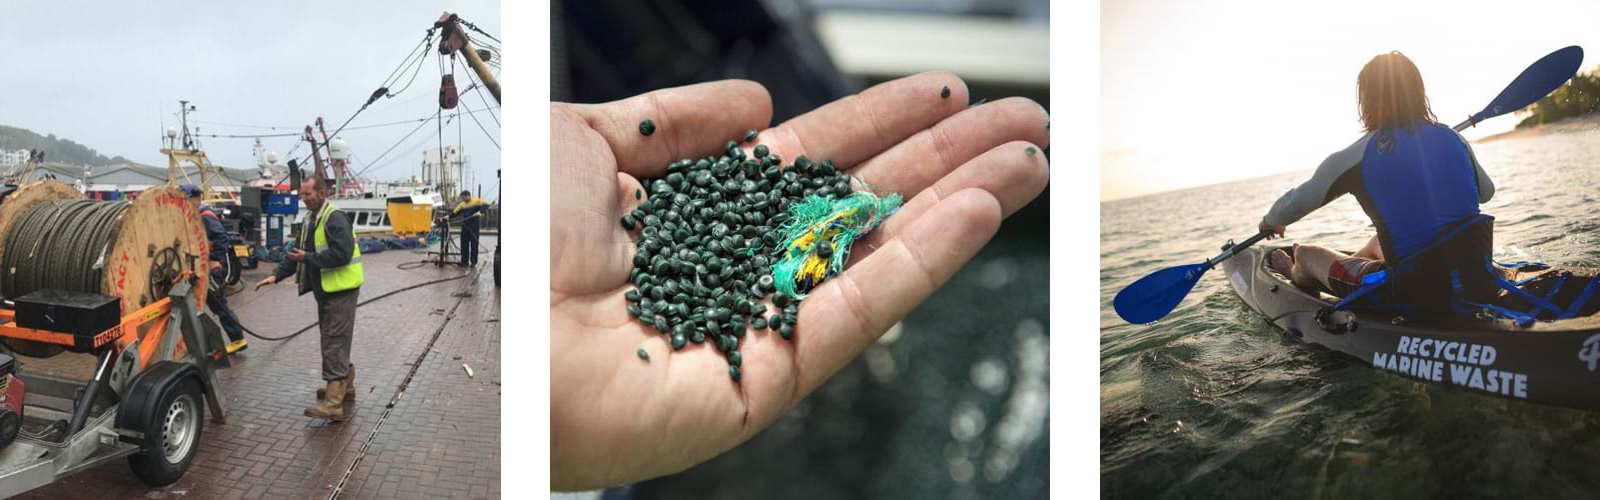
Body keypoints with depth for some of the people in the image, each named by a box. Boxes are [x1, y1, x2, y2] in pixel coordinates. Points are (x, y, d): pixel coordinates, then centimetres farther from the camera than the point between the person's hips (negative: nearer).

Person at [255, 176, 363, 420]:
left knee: (334, 344, -12)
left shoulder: (335, 219, -16)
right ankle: (344, 387, 33)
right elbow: (296, 251, 17)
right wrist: (277, 275, 4)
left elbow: (342, 253, -26)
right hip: (326, 290, 10)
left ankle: (333, 404, -14)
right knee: (335, 341, 19)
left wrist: (308, 258, -20)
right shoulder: (310, 220, 15)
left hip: (341, 290, -10)